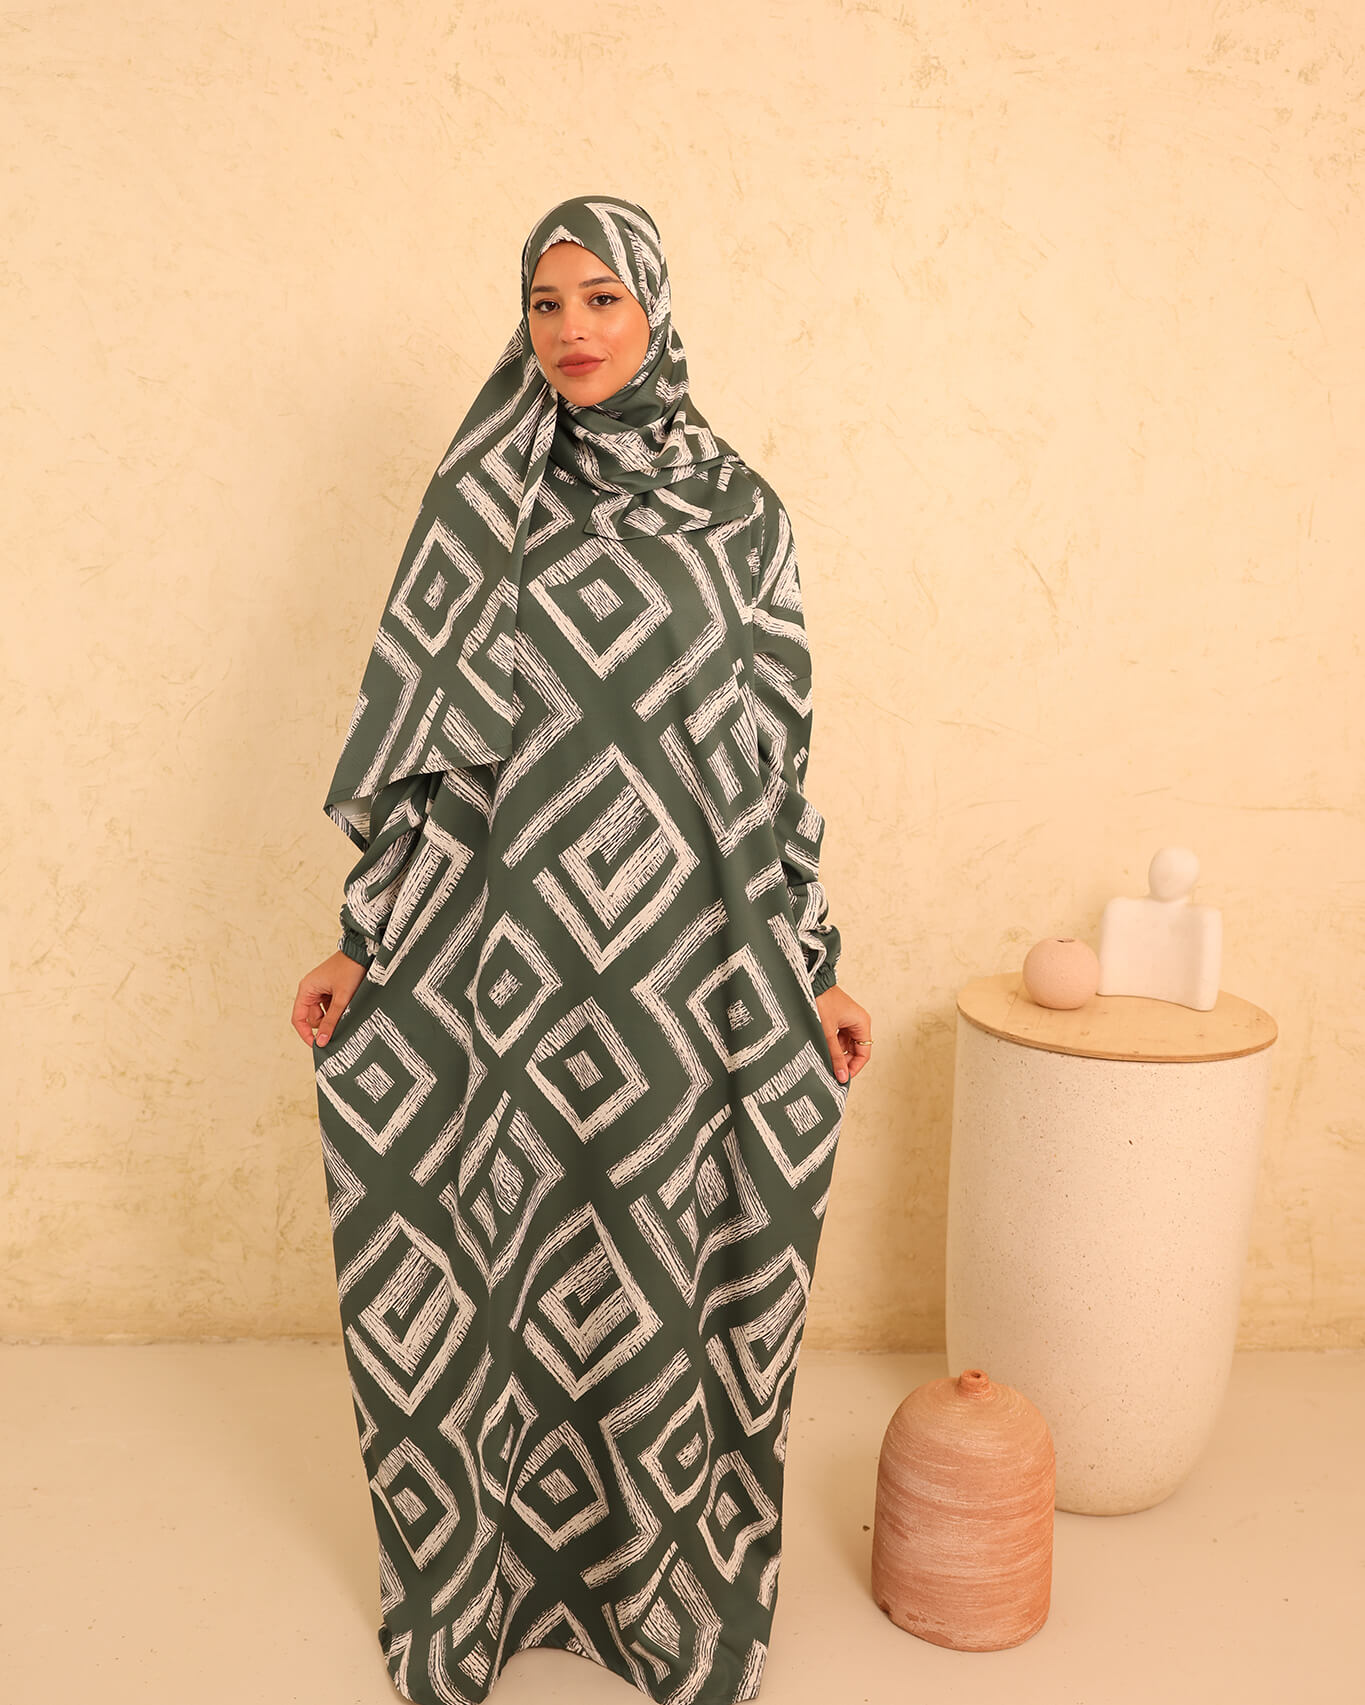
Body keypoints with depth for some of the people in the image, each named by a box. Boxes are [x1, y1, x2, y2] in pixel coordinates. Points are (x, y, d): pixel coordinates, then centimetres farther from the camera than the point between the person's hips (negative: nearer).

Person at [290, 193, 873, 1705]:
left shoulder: (737, 510, 4)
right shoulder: (479, 499, 4)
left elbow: (779, 747, 4)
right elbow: (421, 723, 4)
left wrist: (816, 963, 2)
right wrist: (362, 938, 1)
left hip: (678, 967, 0)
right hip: (504, 954, 0)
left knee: (662, 1266, 9)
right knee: (505, 1253, 10)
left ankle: (669, 1583, 31)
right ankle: (492, 1572, 33)